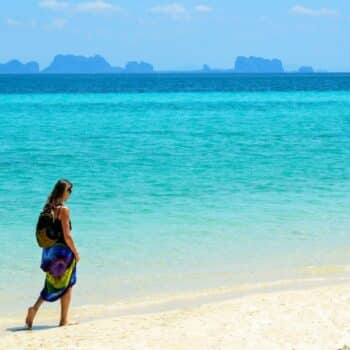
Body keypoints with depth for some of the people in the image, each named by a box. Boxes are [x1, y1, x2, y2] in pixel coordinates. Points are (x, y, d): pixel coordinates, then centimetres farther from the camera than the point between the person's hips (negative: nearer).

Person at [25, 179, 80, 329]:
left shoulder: (47, 208, 6)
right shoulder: (63, 209, -16)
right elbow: (66, 235, -18)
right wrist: (76, 253, -8)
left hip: (49, 250, 7)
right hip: (62, 250, -7)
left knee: (51, 283, 18)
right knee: (66, 286, 8)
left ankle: (35, 308, -1)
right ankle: (64, 320, 14)